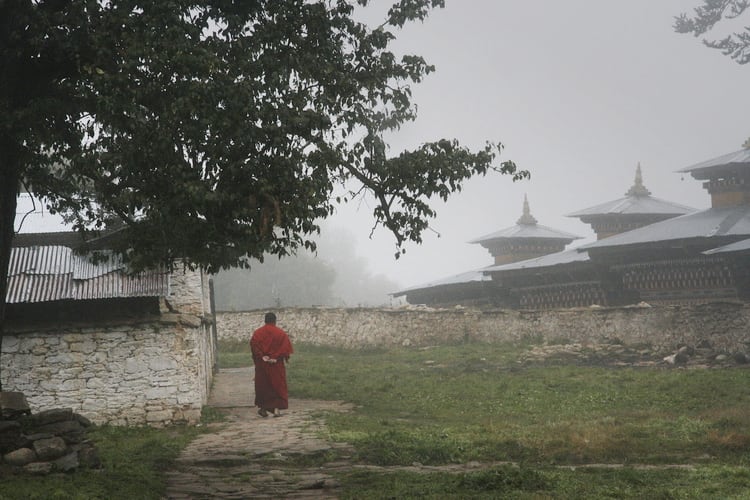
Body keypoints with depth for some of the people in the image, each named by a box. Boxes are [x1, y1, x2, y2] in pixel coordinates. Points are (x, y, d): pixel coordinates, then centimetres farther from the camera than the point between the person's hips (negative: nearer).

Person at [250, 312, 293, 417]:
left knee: (262, 385, 13)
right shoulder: (281, 333, -2)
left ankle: (263, 408, 17)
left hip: (261, 364, 1)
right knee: (278, 385, 4)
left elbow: (253, 345, -12)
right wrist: (276, 357, -9)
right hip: (277, 365, -1)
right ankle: (277, 408, -7)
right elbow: (286, 346, -11)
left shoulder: (257, 333, 1)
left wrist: (261, 356, -11)